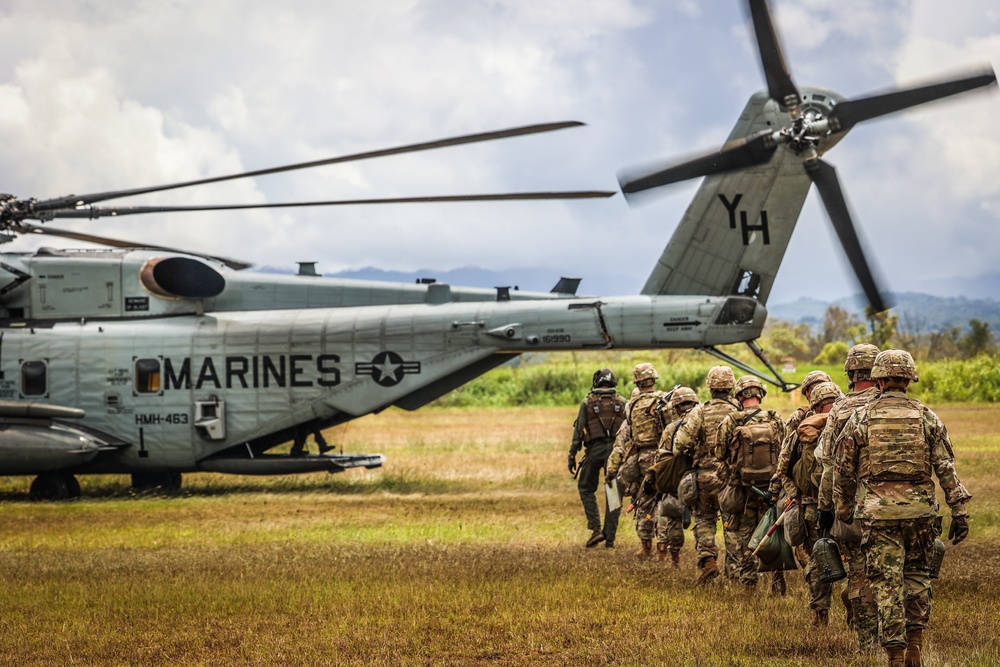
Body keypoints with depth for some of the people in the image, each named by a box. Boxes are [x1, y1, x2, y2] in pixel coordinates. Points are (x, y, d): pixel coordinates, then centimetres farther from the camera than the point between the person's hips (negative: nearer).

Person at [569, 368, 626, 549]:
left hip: (595, 450, -2)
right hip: (616, 450, 2)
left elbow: (578, 430, -1)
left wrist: (572, 456, 2)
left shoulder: (588, 402, 1)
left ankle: (596, 529, -2)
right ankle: (610, 536, 7)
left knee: (586, 488, 13)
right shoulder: (622, 402, 5)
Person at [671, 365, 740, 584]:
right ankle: (735, 566, 11)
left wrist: (682, 459, 7)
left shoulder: (700, 412, -8)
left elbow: (681, 442, -13)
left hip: (706, 475, -1)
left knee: (704, 519, 13)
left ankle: (707, 560, -2)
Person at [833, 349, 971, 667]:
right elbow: (947, 468, 0)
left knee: (887, 582, 1)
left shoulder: (861, 418, 0)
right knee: (917, 576, 18)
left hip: (877, 511, -2)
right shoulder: (926, 417, 3)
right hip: (918, 508, 2)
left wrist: (843, 510, 18)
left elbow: (842, 469, 5)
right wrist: (959, 512, 3)